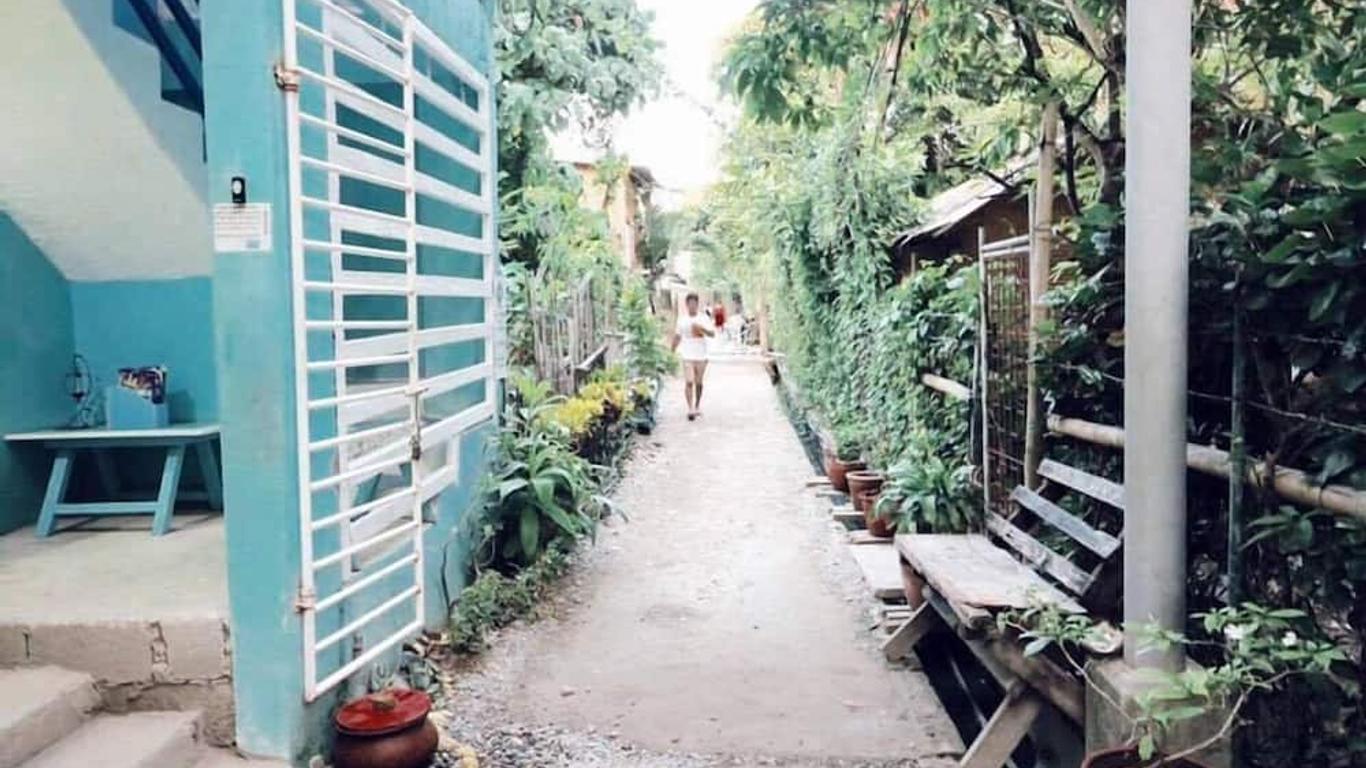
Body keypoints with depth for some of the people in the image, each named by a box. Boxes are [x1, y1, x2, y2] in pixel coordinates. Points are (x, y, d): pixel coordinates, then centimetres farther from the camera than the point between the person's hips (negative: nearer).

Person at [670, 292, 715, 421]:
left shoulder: (704, 318, 2)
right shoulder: (682, 319, 6)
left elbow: (712, 333, -9)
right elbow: (677, 337, 14)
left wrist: (702, 329, -28)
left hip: (701, 356, 0)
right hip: (687, 356, 0)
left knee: (698, 383, 10)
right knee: (688, 382, -11)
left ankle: (697, 406, 26)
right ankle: (690, 409, -14)